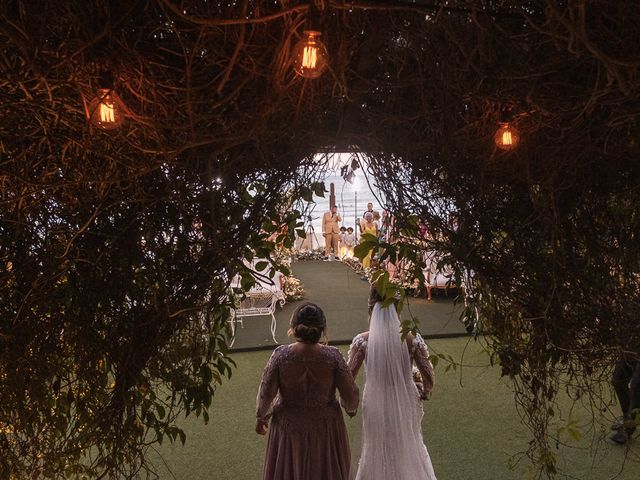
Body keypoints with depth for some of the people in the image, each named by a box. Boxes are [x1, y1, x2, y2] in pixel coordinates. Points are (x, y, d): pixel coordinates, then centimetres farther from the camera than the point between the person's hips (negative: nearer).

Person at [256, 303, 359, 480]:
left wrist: (260, 417, 6)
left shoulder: (281, 355, -21)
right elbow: (350, 394, -13)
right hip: (325, 430, 0)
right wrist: (350, 409, 9)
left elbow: (266, 394, -12)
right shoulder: (332, 356, -20)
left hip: (289, 427, 0)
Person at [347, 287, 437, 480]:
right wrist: (424, 391, 11)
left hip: (376, 404, -1)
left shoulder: (363, 341, -17)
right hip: (406, 403, 1)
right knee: (410, 448, 27)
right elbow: (428, 377, -10)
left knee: (376, 451, 23)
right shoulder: (411, 339, -15)